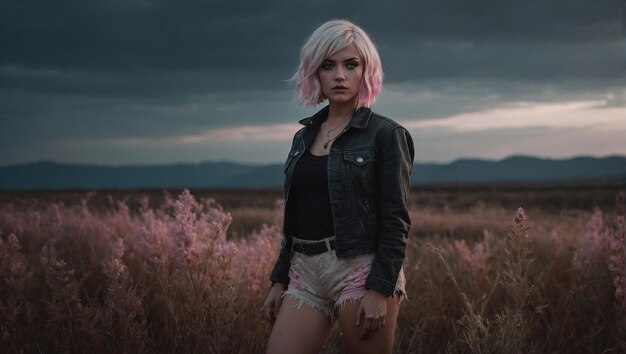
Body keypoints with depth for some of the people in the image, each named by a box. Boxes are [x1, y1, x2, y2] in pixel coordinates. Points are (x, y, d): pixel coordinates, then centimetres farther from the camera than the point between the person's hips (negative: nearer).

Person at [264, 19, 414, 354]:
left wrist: (380, 290, -16)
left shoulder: (385, 134, -3)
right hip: (305, 274, 6)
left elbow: (395, 221, -9)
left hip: (361, 270, -5)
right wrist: (279, 280, 13)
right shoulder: (303, 137, 14)